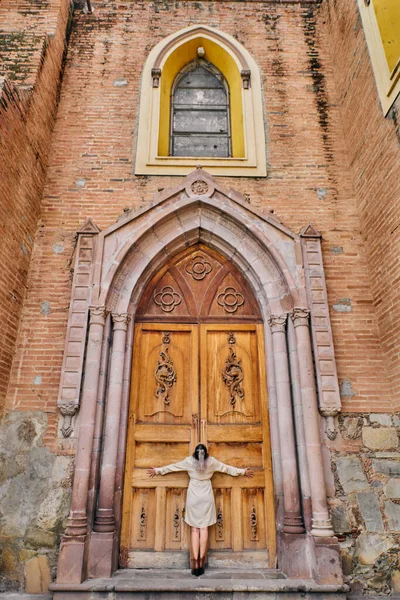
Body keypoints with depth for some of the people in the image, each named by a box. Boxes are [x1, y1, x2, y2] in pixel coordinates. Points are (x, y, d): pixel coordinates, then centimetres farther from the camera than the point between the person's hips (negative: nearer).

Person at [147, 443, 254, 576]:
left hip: (193, 497, 0)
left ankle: (195, 561, 1)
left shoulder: (189, 461, -8)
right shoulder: (211, 462, -7)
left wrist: (157, 470, 16)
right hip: (206, 498, 0)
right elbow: (227, 468, 4)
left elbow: (172, 466, 3)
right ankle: (201, 561, 5)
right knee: (204, 528, 5)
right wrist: (243, 471, 17)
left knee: (195, 529, 5)